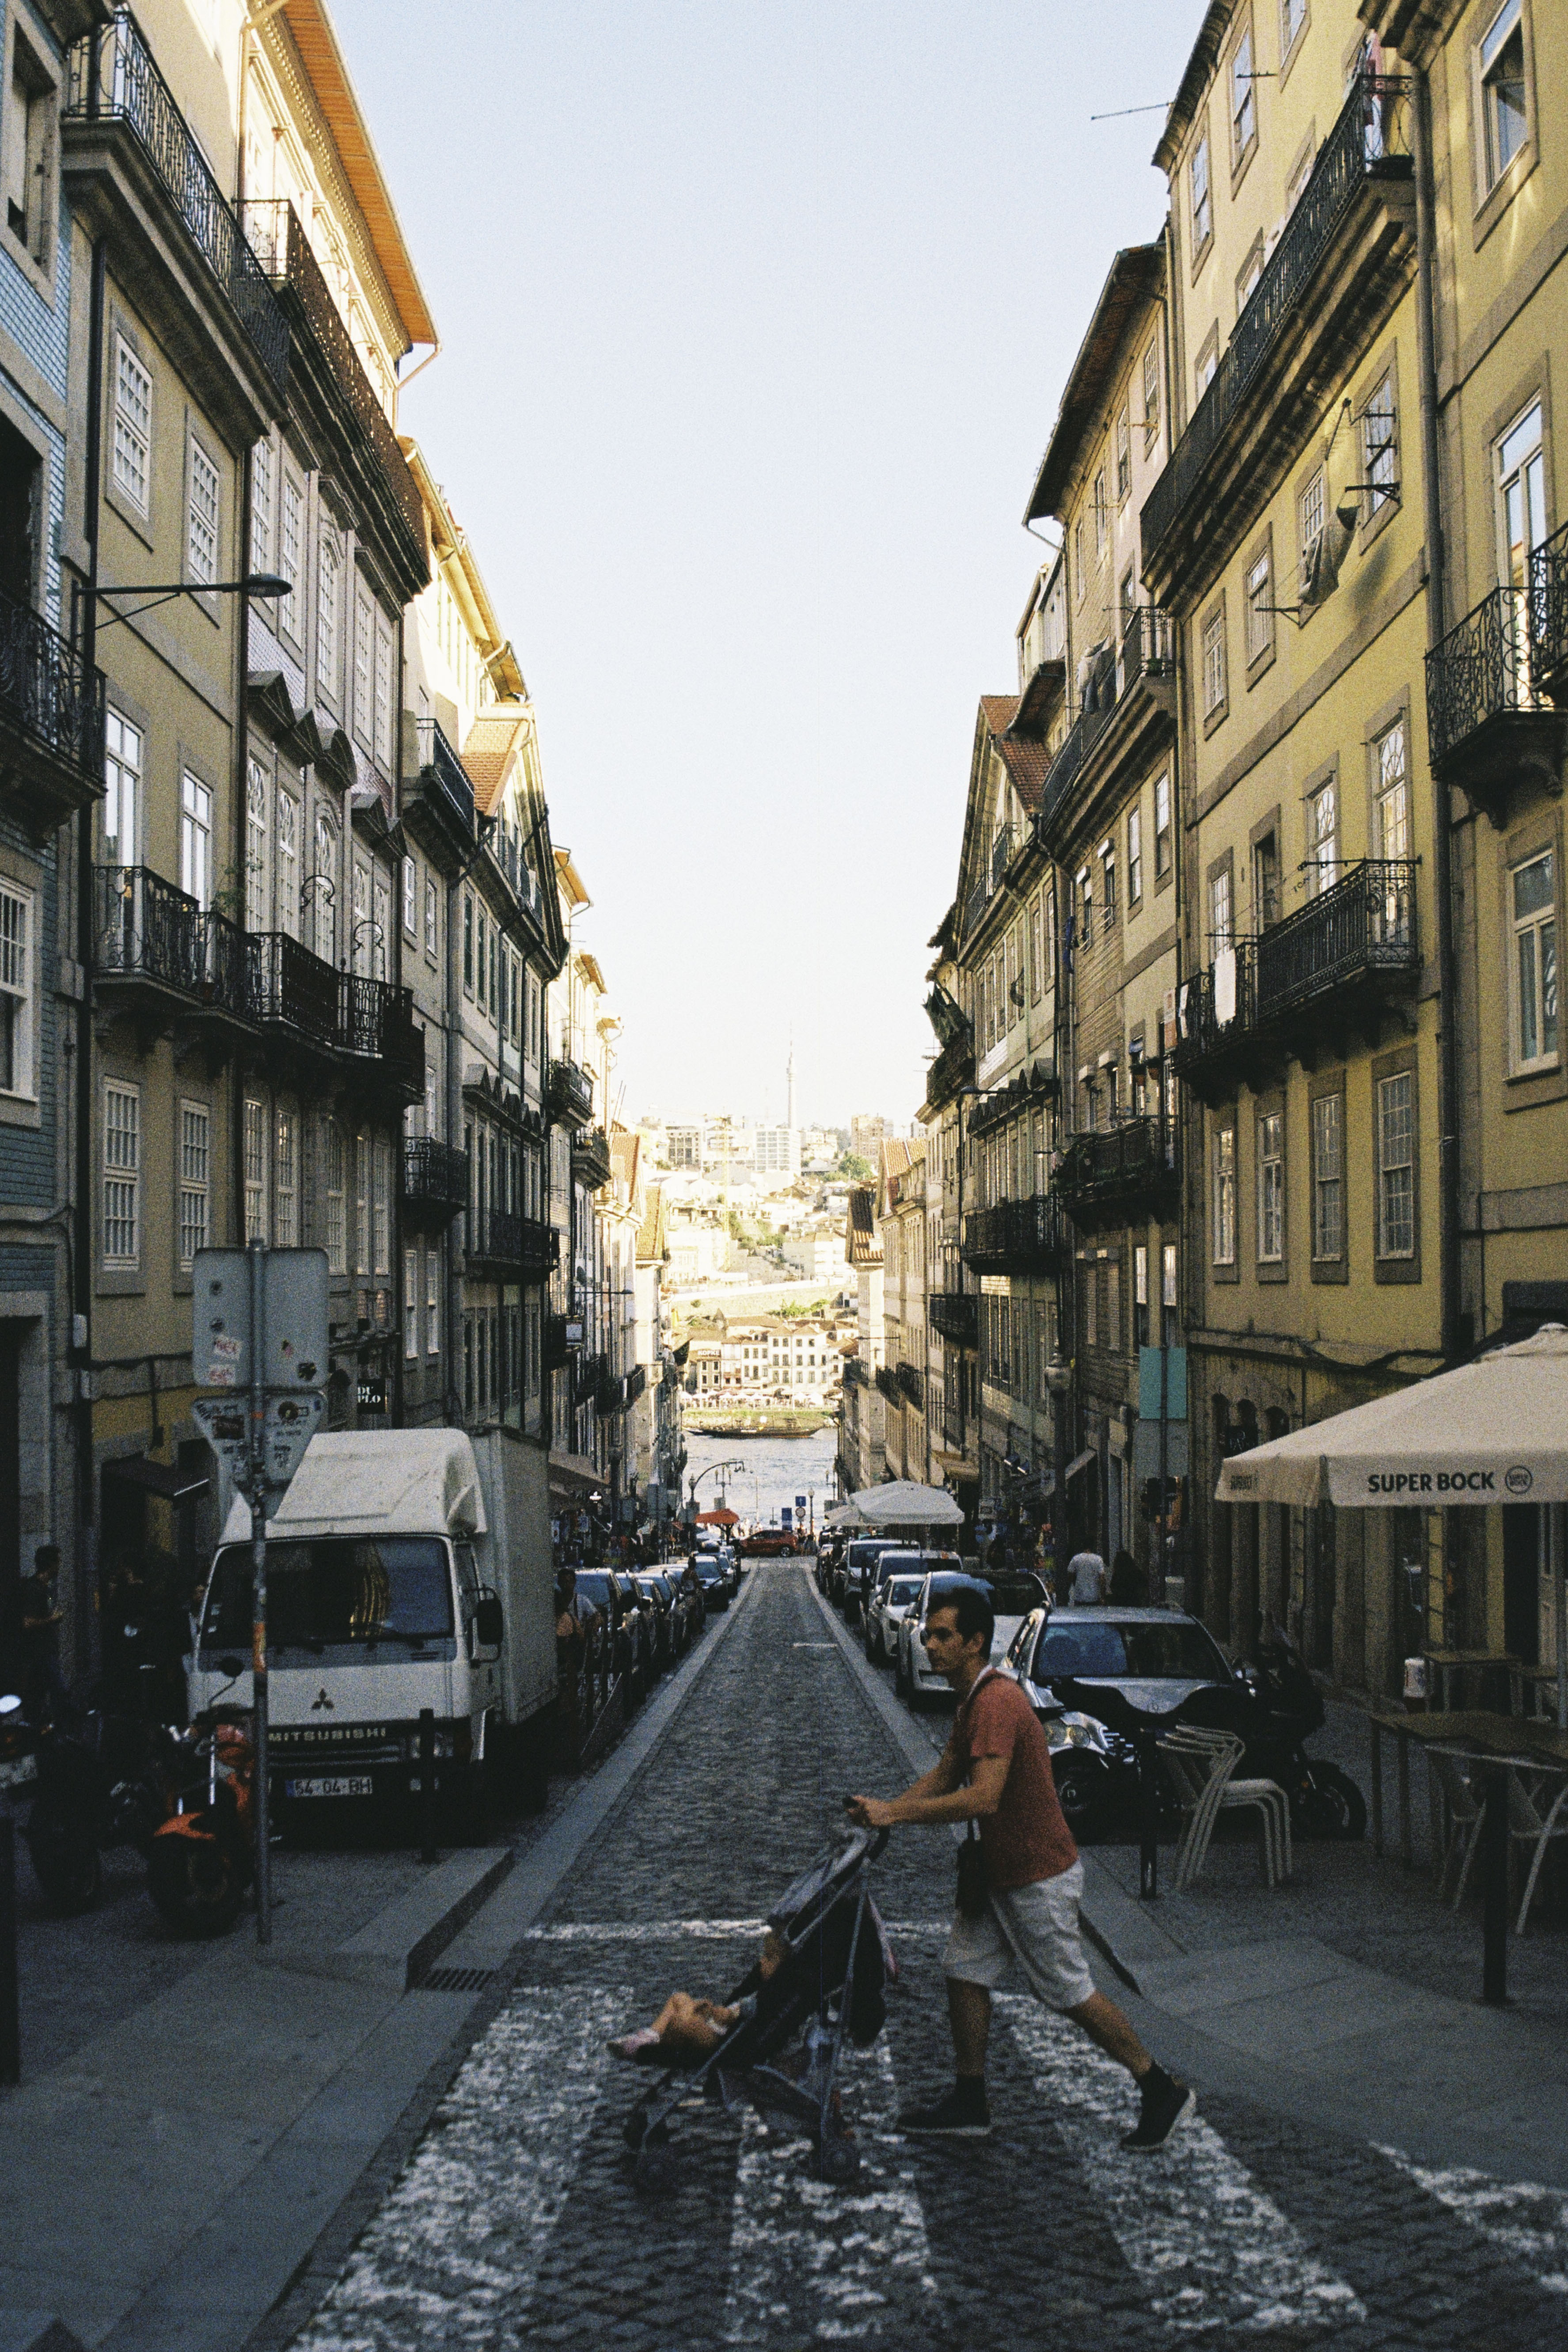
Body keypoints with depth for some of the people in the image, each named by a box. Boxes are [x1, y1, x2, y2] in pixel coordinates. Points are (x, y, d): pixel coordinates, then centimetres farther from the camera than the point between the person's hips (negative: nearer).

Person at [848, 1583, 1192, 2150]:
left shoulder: (997, 1702, -25)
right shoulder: (971, 1701, 9)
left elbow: (983, 1798, -33)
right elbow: (944, 1775, 15)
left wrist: (897, 1813, -29)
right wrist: (885, 1808, -1)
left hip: (1039, 1876, -10)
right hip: (1000, 1870, 10)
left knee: (1070, 1992, 2)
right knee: (965, 1973, 10)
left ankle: (1163, 2091, 17)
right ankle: (969, 2103, 22)